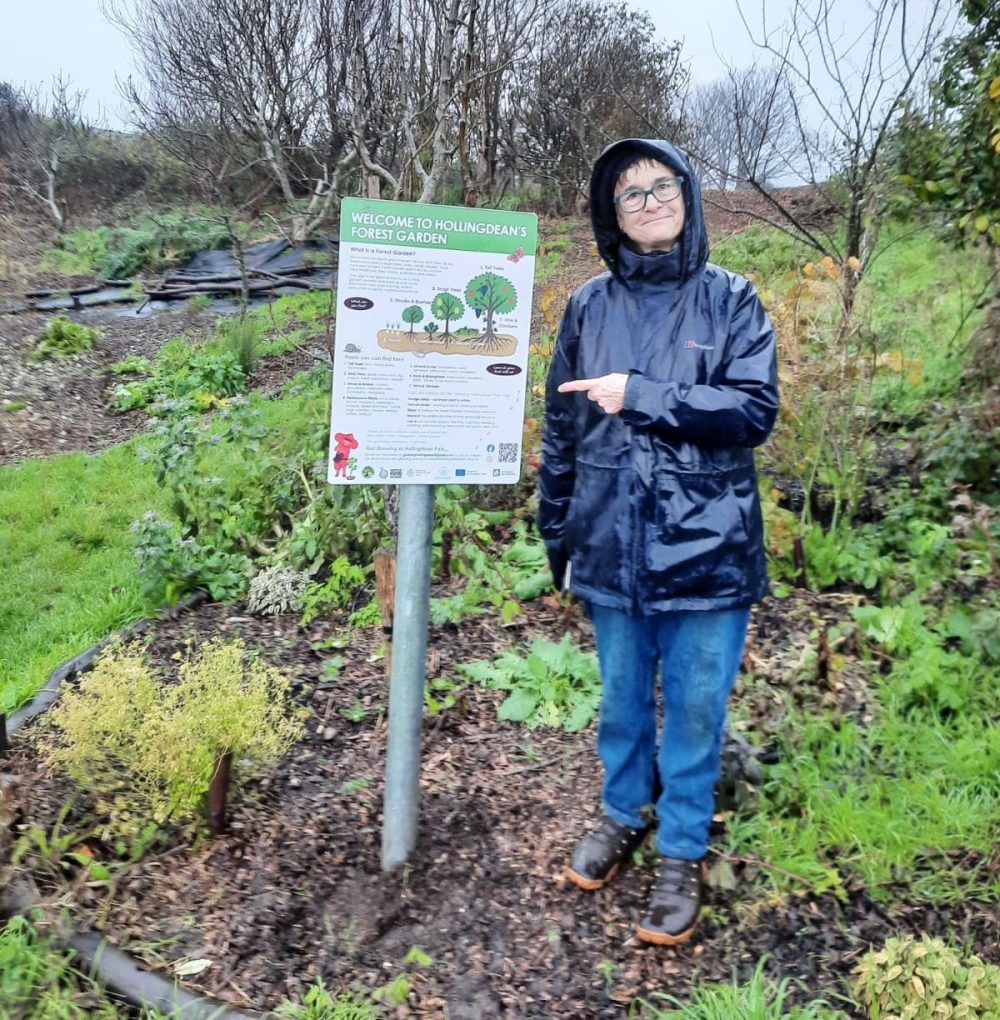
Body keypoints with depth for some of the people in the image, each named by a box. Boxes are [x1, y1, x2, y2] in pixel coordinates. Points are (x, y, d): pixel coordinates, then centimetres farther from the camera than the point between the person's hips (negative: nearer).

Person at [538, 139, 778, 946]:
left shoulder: (730, 299, -2)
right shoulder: (590, 306, 3)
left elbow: (756, 409, -11)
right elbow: (561, 427, 6)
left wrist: (640, 396, -19)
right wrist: (557, 534, 8)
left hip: (707, 548, -2)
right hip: (613, 546, 2)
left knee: (695, 710, 11)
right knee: (621, 699, 18)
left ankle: (682, 853, 31)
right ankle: (623, 814, 43)